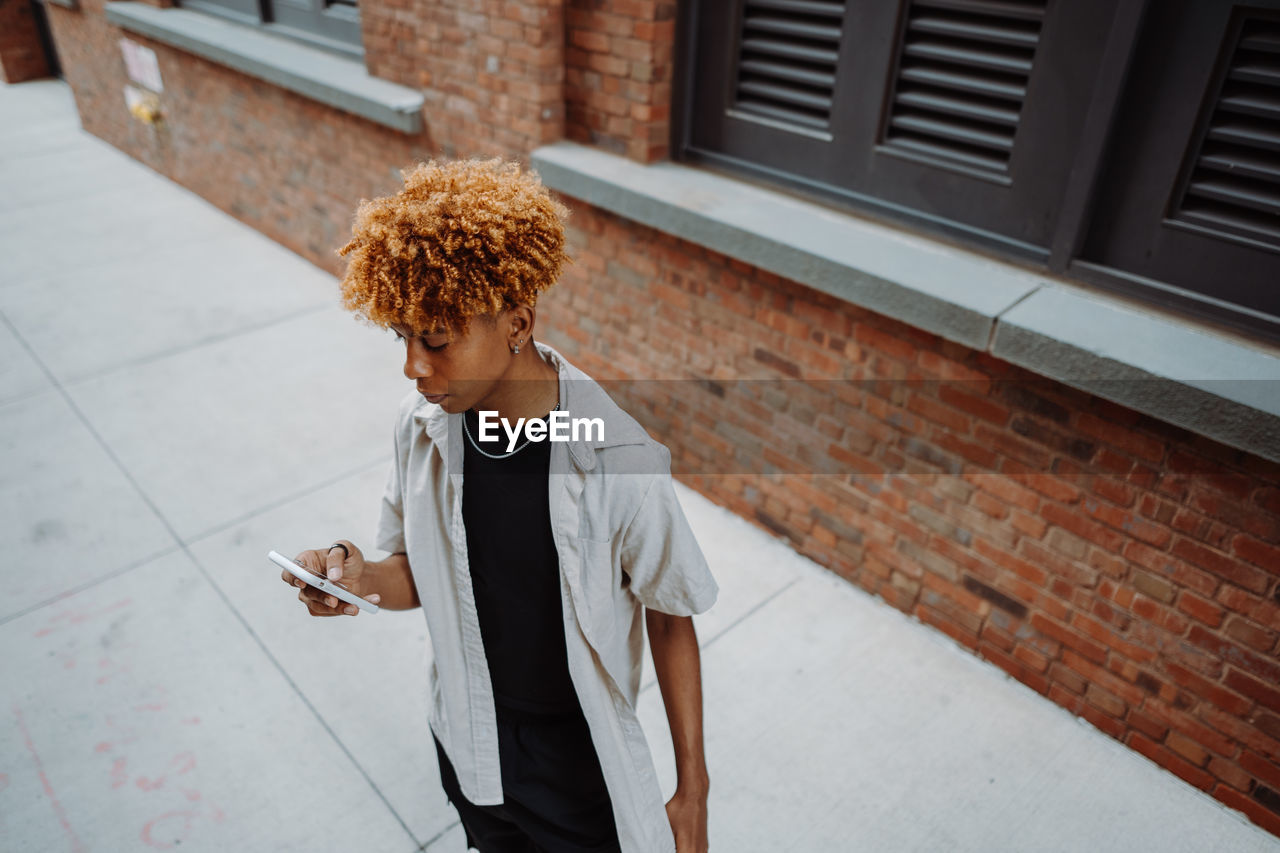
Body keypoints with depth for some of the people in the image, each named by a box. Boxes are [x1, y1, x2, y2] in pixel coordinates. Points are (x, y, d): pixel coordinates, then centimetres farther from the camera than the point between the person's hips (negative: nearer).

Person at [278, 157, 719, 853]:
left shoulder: (618, 464, -31)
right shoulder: (420, 430, -15)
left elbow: (670, 618, -17)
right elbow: (422, 574, 0)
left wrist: (692, 790, -8)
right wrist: (363, 578, -24)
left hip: (580, 760, -4)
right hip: (469, 742, 5)